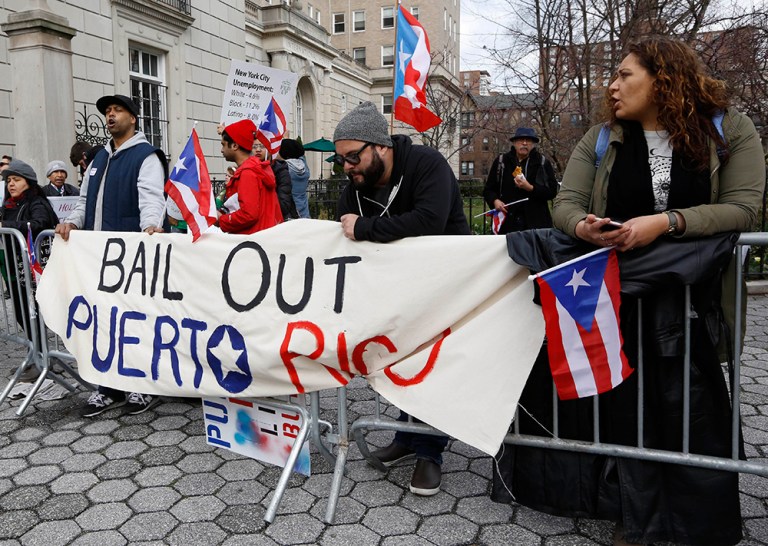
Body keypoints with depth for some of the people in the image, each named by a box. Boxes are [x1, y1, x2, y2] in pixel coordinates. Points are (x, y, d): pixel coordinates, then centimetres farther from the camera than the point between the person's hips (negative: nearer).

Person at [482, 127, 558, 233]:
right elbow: (488, 189, 15)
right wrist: (495, 201, -6)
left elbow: (552, 191, 1)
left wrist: (530, 188, -13)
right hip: (507, 223, 1)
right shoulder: (500, 161, 11)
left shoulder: (543, 163, 8)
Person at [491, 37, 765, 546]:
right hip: (618, 284, 2)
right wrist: (582, 225, -21)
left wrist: (665, 222, -22)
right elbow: (566, 203, 3)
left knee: (687, 401, -8)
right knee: (627, 399, -4)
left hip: (692, 285, -1)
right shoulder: (602, 139, 9)